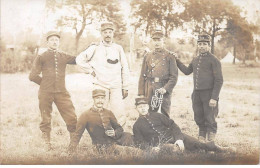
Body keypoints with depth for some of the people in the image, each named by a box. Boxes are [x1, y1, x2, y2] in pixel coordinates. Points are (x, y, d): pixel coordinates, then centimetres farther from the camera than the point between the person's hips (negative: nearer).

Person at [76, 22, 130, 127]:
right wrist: (90, 71, 5)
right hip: (100, 86, -1)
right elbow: (79, 59, 10)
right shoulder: (95, 48, 5)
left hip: (116, 87, 1)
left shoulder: (118, 49, 11)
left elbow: (125, 69, 13)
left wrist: (125, 87, 10)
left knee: (121, 116, -6)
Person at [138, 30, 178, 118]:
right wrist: (141, 94, 3)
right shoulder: (147, 57, 12)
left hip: (165, 91, -2)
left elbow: (174, 76, -2)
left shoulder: (169, 56, 3)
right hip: (150, 92, 2)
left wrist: (165, 88, -17)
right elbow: (143, 76, 10)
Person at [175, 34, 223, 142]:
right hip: (196, 94, 6)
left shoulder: (214, 60, -6)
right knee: (199, 119, 11)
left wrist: (214, 98, -16)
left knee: (209, 120, 0)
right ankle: (201, 137, 26)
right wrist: (176, 60, 22)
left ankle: (210, 142, 12)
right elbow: (187, 71, 30)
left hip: (209, 94, -5)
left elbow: (219, 81, -10)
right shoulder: (195, 60, 14)